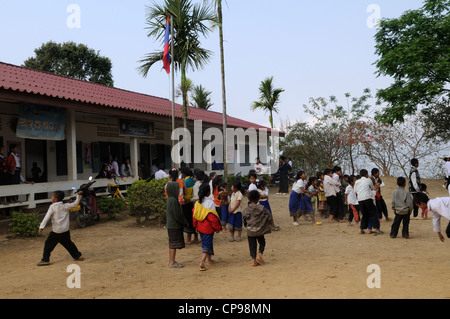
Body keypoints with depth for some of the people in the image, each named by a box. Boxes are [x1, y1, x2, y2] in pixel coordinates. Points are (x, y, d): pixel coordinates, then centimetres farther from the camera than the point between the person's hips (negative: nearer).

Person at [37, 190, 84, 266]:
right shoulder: (66, 206, 4)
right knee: (68, 243, 17)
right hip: (65, 231, 5)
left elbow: (47, 217, -13)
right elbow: (75, 204, 12)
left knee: (48, 244, 3)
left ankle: (45, 260, -1)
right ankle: (78, 256, 20)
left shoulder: (52, 207, -6)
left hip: (56, 231, -5)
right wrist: (79, 196, 14)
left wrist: (41, 226, -15)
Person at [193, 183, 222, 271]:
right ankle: (202, 262, -11)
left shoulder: (197, 203, -1)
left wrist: (196, 226, 18)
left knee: (205, 243, 21)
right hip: (208, 228, -6)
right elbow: (213, 217, -18)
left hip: (200, 227, 6)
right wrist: (217, 228, -7)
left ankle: (209, 260, 35)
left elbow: (194, 215, 6)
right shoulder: (210, 203, -19)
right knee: (207, 245, 0)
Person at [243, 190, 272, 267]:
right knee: (262, 242, 19)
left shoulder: (246, 210, -5)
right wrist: (269, 223, 17)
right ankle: (259, 255, 0)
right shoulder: (262, 208, -8)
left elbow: (244, 219, 3)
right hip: (260, 230, -1)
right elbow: (269, 216, -3)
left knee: (252, 245, 9)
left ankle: (254, 260, 6)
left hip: (250, 231, 1)